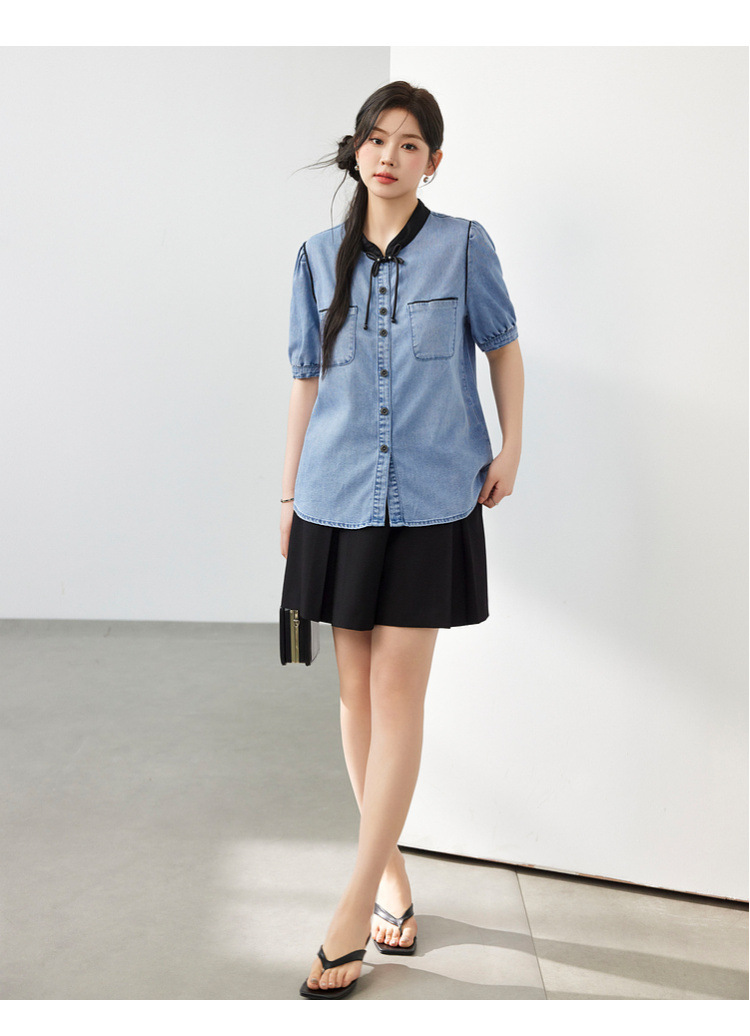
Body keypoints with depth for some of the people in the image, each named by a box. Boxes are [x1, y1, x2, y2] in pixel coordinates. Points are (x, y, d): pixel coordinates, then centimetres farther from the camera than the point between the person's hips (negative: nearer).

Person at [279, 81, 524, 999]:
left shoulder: (463, 245, 0)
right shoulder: (319, 256, 7)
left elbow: (503, 344, 12)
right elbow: (307, 378, 10)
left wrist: (511, 448, 5)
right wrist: (290, 493, 10)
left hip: (431, 500, -3)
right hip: (338, 498, 3)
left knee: (398, 692, -5)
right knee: (356, 690, 7)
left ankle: (353, 911, 3)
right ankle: (393, 878, 23)